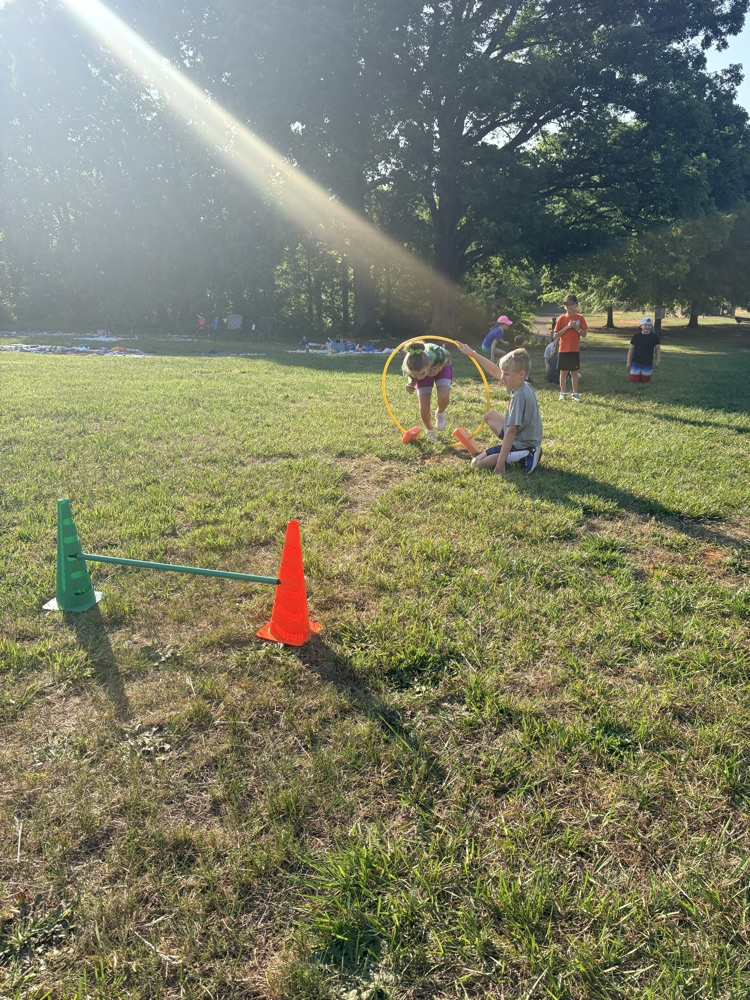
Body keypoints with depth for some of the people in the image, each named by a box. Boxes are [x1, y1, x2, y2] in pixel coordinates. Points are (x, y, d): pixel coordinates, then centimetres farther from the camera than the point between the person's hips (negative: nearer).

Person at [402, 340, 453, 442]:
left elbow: (448, 356, -17)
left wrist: (439, 368, -35)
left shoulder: (437, 353, -43)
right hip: (425, 369, 1)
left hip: (441, 366, -1)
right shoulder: (408, 367, -38)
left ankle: (440, 413, 11)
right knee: (423, 409, -9)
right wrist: (411, 385, -37)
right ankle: (429, 431, 26)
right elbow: (411, 378, -14)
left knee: (444, 399, -27)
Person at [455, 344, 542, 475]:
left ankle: (522, 457, -12)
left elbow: (511, 431, -30)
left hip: (522, 446, -10)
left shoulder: (519, 396, -28)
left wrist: (500, 462, -30)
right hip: (522, 437, 10)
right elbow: (495, 371, 11)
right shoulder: (522, 385, -2)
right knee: (490, 416, 28)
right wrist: (472, 354, 15)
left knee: (476, 463, -10)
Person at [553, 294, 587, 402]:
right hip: (563, 350, 0)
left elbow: (584, 334, 0)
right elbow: (555, 335, -5)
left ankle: (575, 394, 8)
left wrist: (576, 327, -15)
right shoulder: (562, 319, 0)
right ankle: (563, 393, 15)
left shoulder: (579, 318, 2)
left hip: (575, 350, 0)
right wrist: (567, 327, -14)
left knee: (574, 373, 4)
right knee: (563, 372, 5)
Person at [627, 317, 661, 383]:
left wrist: (657, 361, -4)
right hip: (636, 363, 0)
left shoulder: (655, 337, -4)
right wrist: (628, 362, -1)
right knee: (633, 380, 1)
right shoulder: (636, 336, -4)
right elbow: (631, 349, 1)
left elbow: (657, 349, 2)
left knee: (645, 380, 7)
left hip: (647, 364, 0)